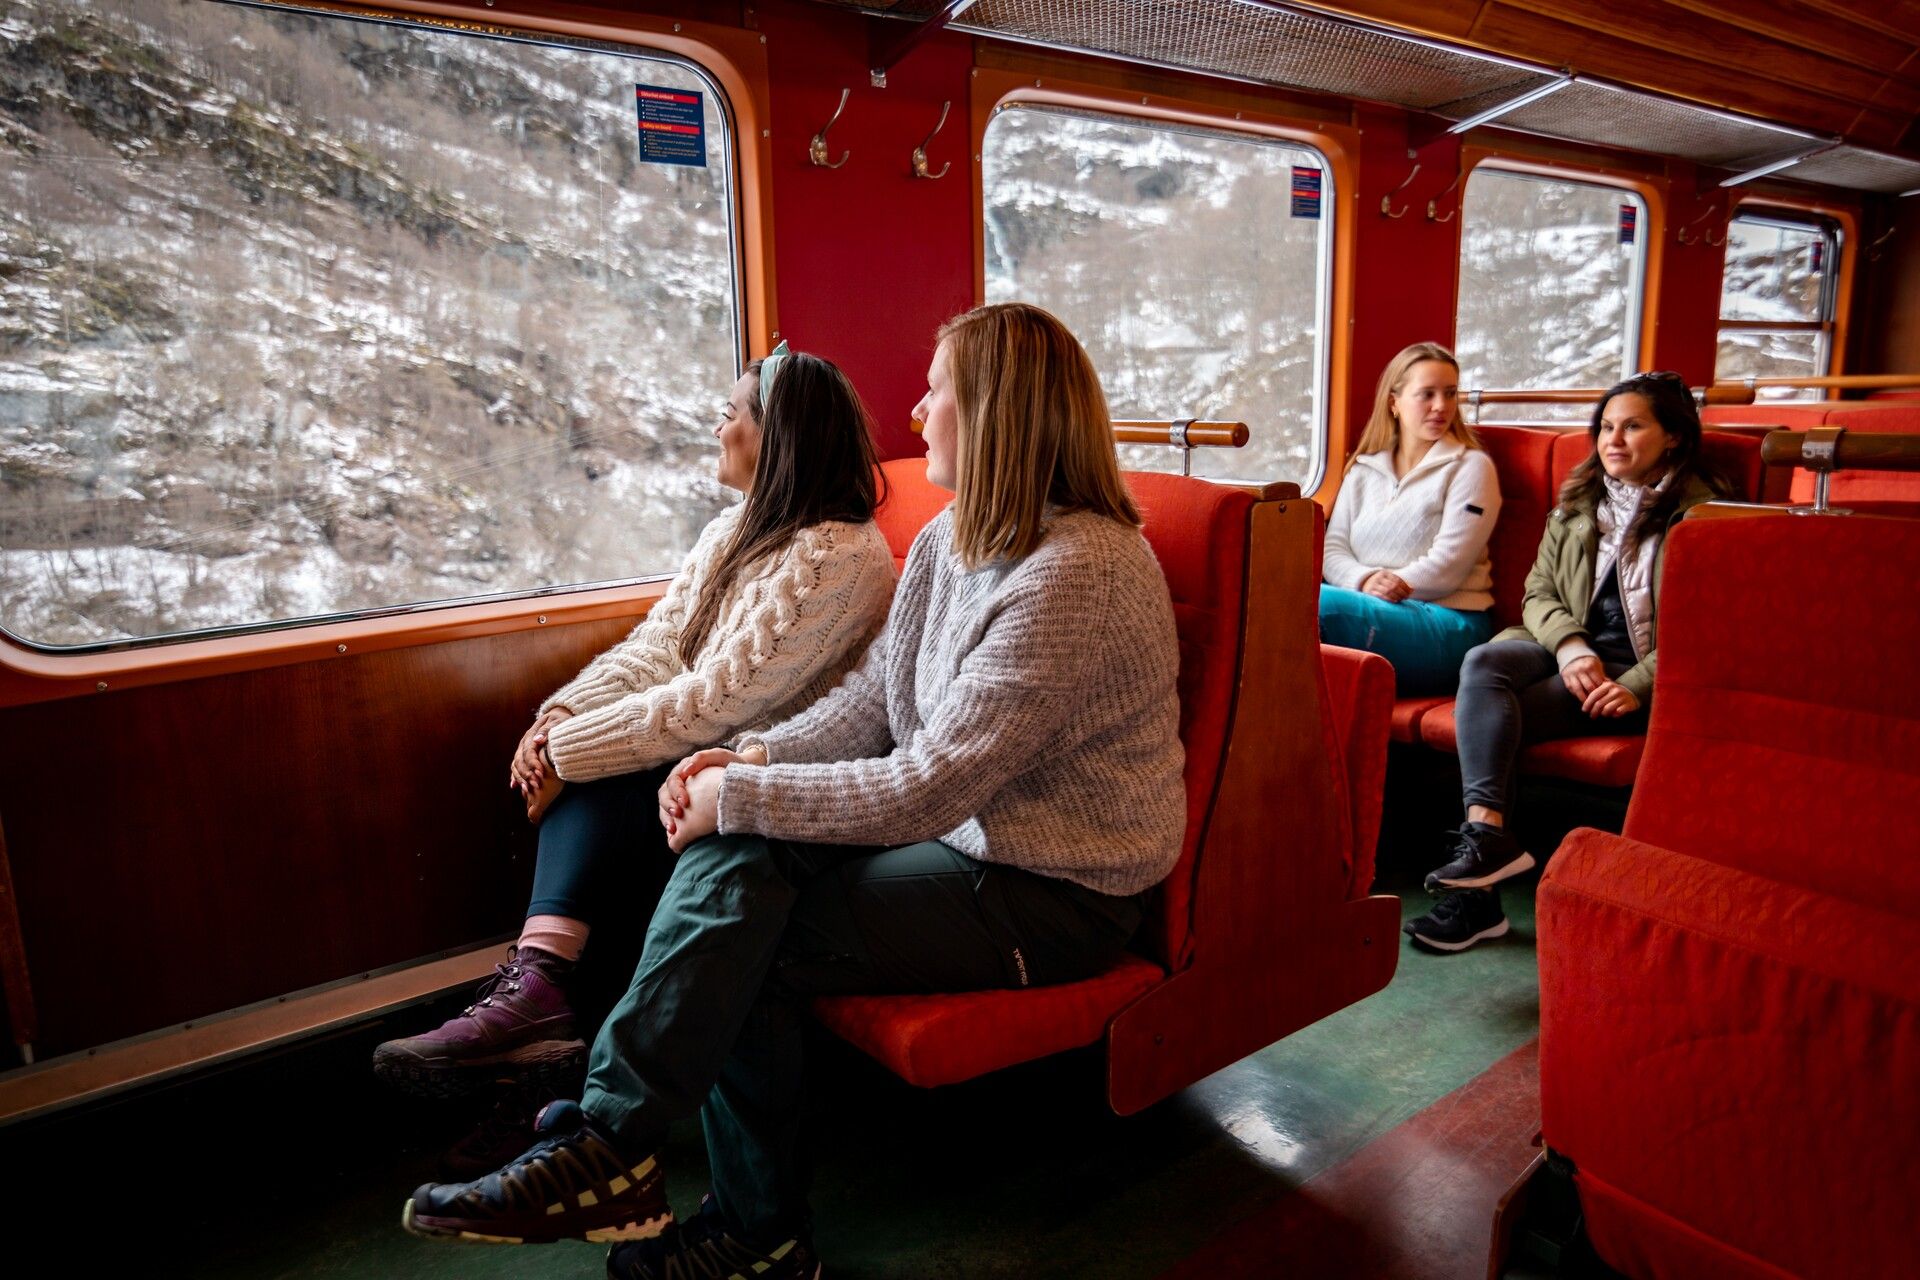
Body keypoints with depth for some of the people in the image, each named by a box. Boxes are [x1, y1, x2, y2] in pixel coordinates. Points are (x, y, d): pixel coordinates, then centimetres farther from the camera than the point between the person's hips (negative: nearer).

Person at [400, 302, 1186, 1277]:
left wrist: (740, 797, -17)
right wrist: (752, 760, -7)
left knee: (742, 944, -17)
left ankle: (606, 1151, 7)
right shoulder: (949, 539, 6)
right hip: (959, 832, 8)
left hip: (1048, 898, -8)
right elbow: (872, 700, 9)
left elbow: (927, 787, -26)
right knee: (734, 856, -12)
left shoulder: (1075, 576, -24)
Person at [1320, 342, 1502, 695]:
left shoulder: (1470, 467, 6)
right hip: (1367, 606, 4)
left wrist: (1388, 587, -13)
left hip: (1448, 623, -4)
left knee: (1320, 604, -33)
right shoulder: (1363, 469, 19)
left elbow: (1448, 566, -5)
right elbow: (1332, 549, 8)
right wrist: (1366, 580, -13)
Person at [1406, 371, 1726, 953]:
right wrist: (1571, 646, -9)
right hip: (1570, 653, 5)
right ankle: (1486, 835, -38)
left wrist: (1637, 687, -19)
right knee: (1482, 664, -28)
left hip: (1643, 672, -5)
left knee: (1491, 718, -27)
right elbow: (1539, 592, 11)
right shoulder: (1577, 502, 16)